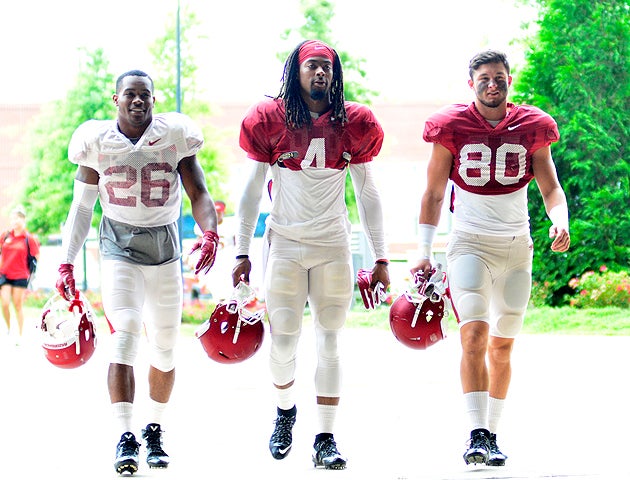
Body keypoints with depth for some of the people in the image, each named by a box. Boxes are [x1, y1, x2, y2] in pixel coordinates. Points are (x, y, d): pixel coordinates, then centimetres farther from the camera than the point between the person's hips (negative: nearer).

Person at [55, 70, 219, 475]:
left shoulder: (175, 136, -1)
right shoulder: (97, 141, 0)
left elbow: (198, 193, -2)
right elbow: (82, 207, 7)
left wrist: (210, 233, -22)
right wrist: (67, 263, 2)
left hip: (166, 248, 2)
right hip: (119, 247, -2)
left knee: (164, 348, 7)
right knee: (125, 335, -20)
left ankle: (154, 432, 25)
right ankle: (125, 438, -24)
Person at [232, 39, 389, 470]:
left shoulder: (353, 123, 3)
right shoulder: (270, 120, -1)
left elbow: (367, 193, 9)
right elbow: (252, 191, 4)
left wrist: (380, 258, 6)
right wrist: (242, 253, 2)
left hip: (333, 247, 1)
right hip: (285, 243, -1)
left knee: (329, 342, 0)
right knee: (284, 340, -3)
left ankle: (326, 439, 6)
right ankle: (285, 411, 27)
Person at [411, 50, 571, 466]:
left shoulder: (532, 127, 2)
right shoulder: (451, 127, -2)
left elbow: (551, 187, 6)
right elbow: (433, 194, 4)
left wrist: (560, 222, -15)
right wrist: (424, 254, 2)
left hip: (517, 247, 3)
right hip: (470, 242, -2)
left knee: (502, 346, 7)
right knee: (474, 334, -19)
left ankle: (491, 435, 16)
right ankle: (477, 435, -22)